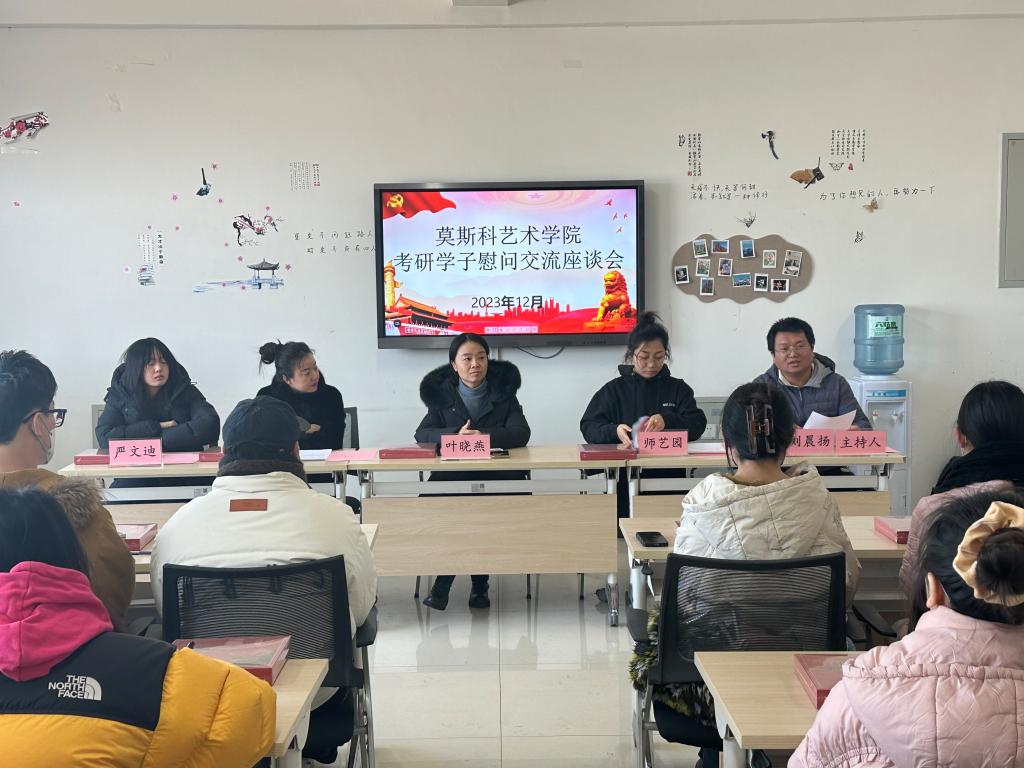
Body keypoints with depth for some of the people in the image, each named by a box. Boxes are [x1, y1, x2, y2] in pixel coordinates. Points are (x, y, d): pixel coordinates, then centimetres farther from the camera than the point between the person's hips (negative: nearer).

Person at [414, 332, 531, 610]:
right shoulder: (441, 395, 12)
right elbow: (422, 434, -2)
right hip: (451, 476, 1)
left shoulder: (503, 393, 9)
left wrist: (485, 436, -25)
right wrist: (455, 435, -22)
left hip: (498, 476, -1)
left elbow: (521, 433, -6)